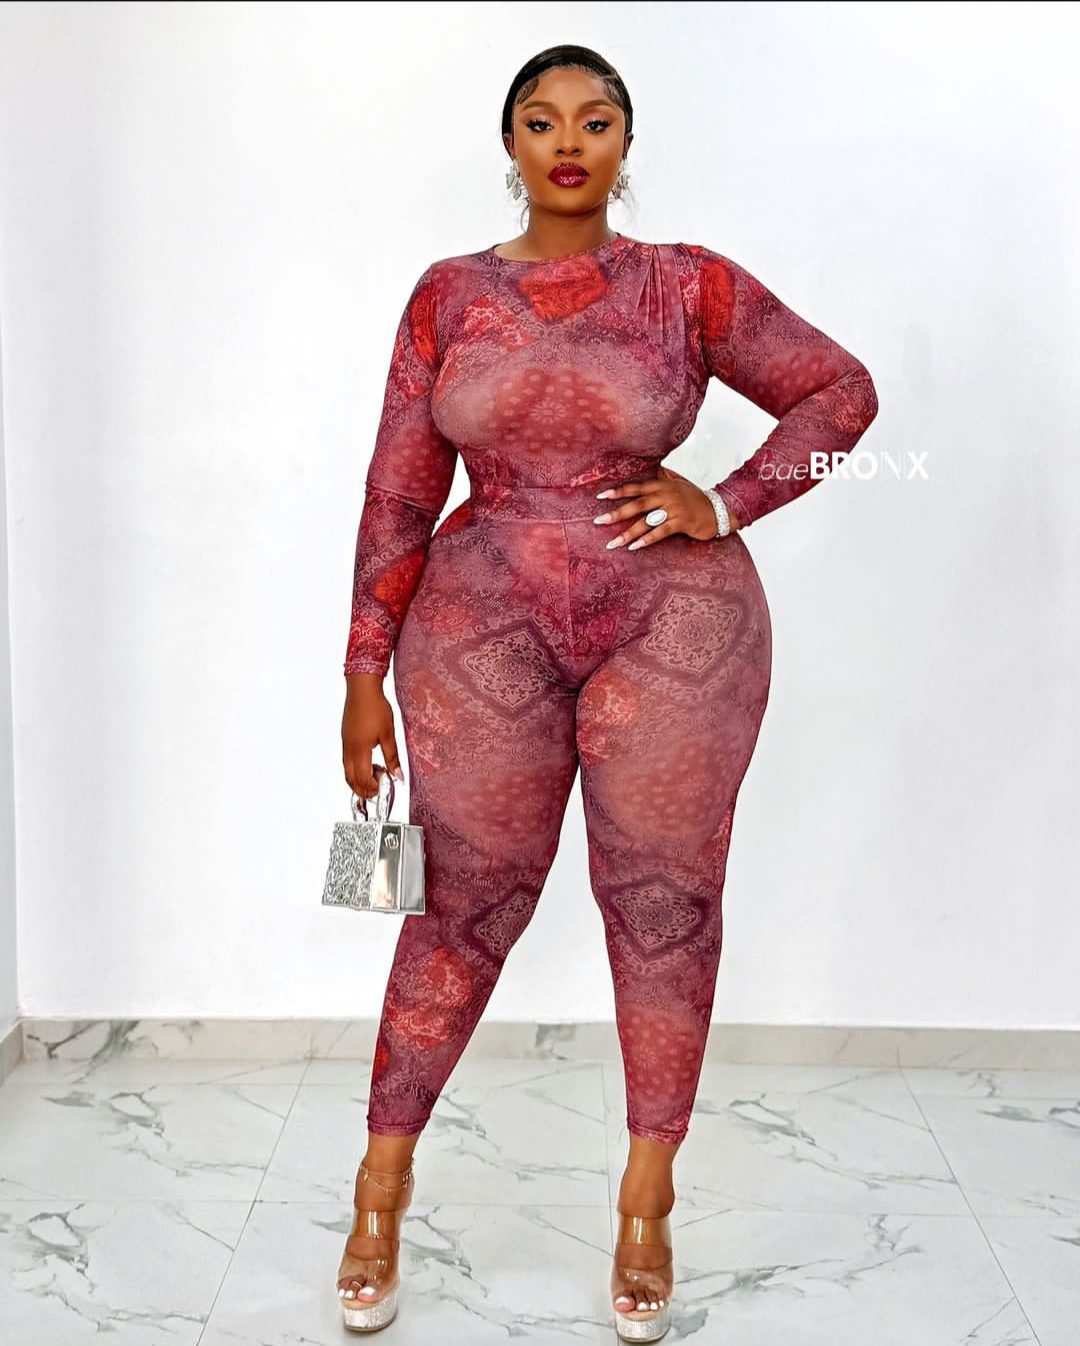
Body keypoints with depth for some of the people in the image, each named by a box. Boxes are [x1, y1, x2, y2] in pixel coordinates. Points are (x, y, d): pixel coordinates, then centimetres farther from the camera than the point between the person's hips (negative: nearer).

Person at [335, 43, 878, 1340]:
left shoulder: (689, 285, 1)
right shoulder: (449, 294, 4)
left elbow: (842, 387, 7)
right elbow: (399, 493, 3)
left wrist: (725, 506, -6)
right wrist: (367, 671, -1)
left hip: (673, 634, 0)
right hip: (484, 634, 1)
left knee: (664, 904, 7)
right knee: (462, 909, 7)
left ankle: (647, 1200, 25)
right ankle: (382, 1184, 25)